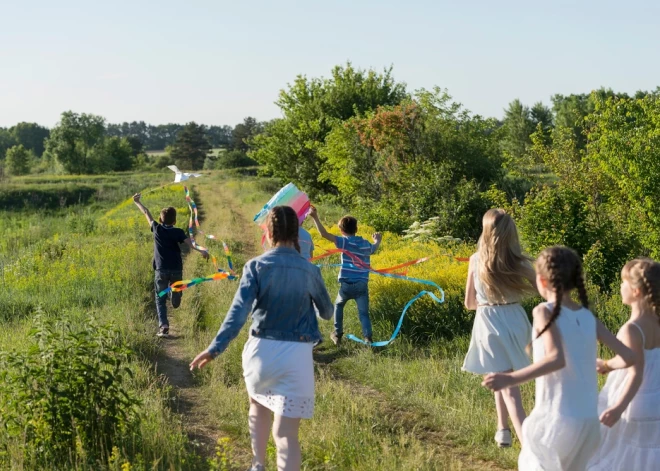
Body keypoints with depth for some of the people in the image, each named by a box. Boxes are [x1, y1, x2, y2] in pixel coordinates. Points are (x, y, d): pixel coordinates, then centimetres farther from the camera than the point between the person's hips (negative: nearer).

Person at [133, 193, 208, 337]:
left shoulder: (157, 229, 3)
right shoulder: (178, 232, -1)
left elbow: (146, 213, 16)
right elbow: (189, 242, -18)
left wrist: (137, 202, 28)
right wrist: (201, 250, -30)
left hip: (161, 270, 1)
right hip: (176, 269, -1)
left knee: (160, 299, 0)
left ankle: (163, 326, -12)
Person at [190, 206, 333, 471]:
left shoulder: (256, 266, -4)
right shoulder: (310, 271, 1)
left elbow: (238, 310, -15)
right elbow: (327, 312, 17)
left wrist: (215, 348, -18)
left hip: (261, 350, 1)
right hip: (297, 355, -1)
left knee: (258, 405, 31)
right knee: (286, 432, -2)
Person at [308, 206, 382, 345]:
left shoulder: (344, 242, -8)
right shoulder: (366, 244, 8)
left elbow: (324, 234, -19)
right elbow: (374, 249, 34)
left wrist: (315, 218, -17)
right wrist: (377, 241, 55)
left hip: (347, 284, -2)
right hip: (362, 285, 2)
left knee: (338, 306, 23)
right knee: (363, 312, 3)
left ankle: (337, 334, 23)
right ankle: (368, 338, -12)